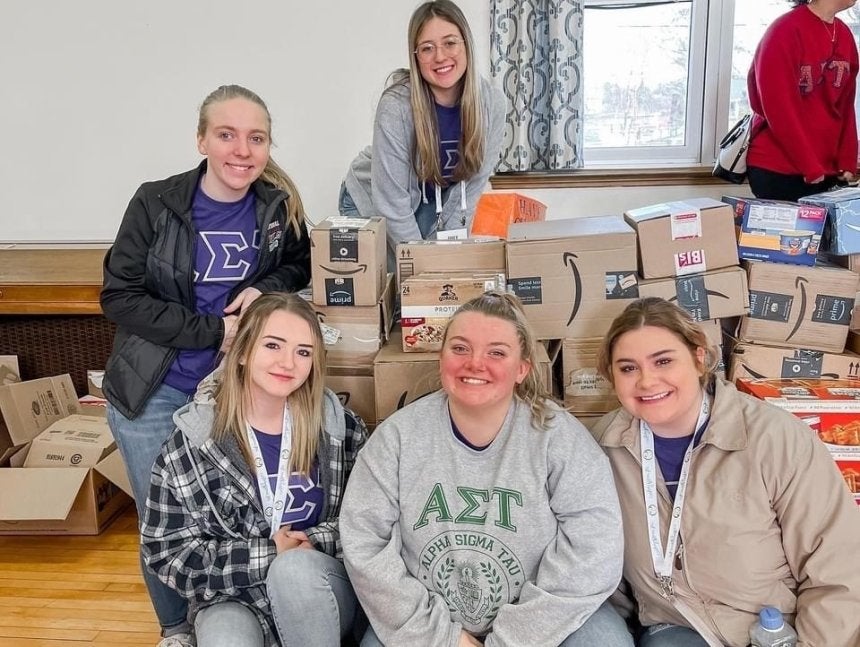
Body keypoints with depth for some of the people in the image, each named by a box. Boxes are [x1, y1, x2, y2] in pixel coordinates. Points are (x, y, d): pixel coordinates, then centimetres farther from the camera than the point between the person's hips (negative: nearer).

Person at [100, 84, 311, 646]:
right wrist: (211, 331, -20)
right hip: (155, 392, -1)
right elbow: (119, 296, -13)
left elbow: (303, 265, 9)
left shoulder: (280, 205, -7)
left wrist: (267, 287, -14)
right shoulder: (156, 203, -13)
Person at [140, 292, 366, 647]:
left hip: (321, 589, 2)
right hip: (233, 597, -1)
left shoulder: (340, 426, -5)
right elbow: (165, 550, -6)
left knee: (296, 568, -32)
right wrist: (266, 553, -16)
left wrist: (316, 541, -16)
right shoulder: (192, 442, -8)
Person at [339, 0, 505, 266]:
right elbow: (392, 204, -28)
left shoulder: (491, 103, -21)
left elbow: (472, 183, -11)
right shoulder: (396, 106, -32)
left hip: (433, 205, 3)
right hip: (372, 202, -3)